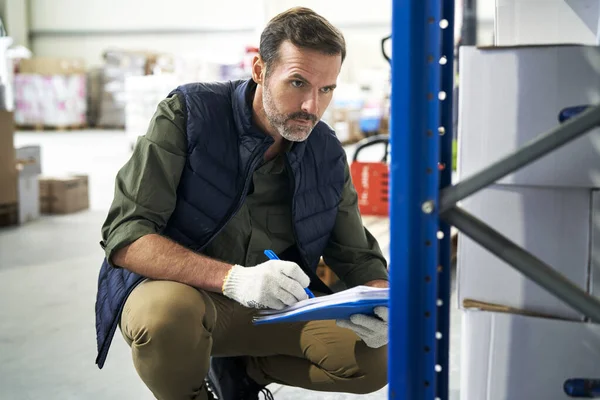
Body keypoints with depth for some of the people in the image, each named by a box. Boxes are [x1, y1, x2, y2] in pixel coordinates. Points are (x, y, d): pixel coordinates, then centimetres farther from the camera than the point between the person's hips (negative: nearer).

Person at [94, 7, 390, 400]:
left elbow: (358, 256, 5)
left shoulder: (328, 154, -3)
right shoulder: (188, 113, -16)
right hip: (173, 289, -3)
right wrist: (232, 278, -39)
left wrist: (383, 304, -20)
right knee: (167, 312, -38)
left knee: (375, 357, -16)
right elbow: (124, 238, -23)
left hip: (273, 308, 4)